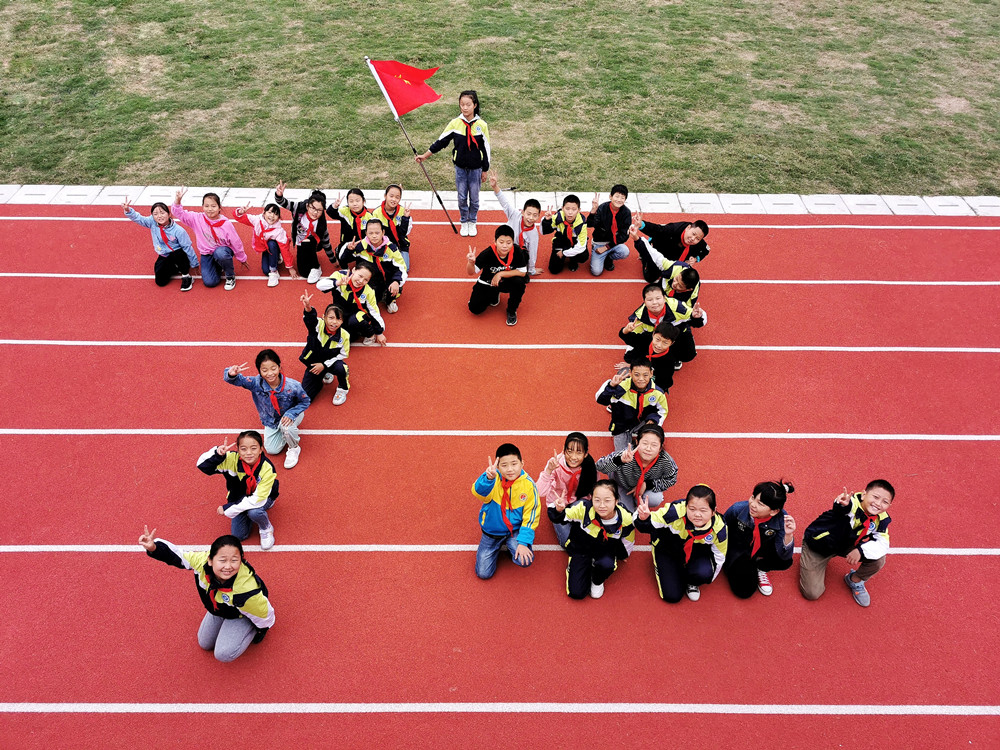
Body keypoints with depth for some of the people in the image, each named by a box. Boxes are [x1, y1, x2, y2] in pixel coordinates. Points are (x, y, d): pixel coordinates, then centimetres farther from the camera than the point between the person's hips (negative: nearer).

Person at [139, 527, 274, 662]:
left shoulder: (247, 591, -48)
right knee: (205, 644, 22)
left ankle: (253, 630, 12)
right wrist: (154, 548, -39)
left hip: (241, 616, -5)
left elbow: (264, 614, -29)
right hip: (218, 610, 6)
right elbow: (176, 555, -21)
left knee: (224, 654, -13)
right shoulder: (202, 560, -38)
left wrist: (263, 628, -8)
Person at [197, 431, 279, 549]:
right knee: (238, 535, -5)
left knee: (254, 512, -35)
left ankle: (266, 529, -1)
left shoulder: (267, 468, -33)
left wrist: (227, 508, -30)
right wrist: (217, 454, -42)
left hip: (263, 498, -3)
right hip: (240, 498, 3)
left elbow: (257, 499, -33)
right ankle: (246, 516, 26)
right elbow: (202, 465, -21)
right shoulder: (233, 459, -26)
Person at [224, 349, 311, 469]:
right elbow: (238, 380, -36)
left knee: (286, 427, -37)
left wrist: (291, 414, -33)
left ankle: (294, 448, -4)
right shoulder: (256, 383, -31)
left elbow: (305, 402, -18)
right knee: (272, 450, 2)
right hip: (271, 419, 3)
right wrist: (231, 374, -62)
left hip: (290, 414, -3)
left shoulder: (292, 386, -35)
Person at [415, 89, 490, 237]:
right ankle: (464, 222, 28)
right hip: (460, 168, 1)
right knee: (462, 198, 9)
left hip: (475, 168, -1)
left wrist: (485, 170, 1)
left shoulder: (481, 125, -10)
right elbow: (441, 141, 1)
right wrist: (425, 155, 1)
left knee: (474, 198, 10)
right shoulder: (455, 123, -7)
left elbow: (486, 148, -2)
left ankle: (472, 222, 30)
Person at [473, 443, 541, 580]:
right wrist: (488, 478, -60)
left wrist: (523, 542, -17)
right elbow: (479, 492, -39)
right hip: (491, 531, 0)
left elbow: (530, 516, -9)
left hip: (515, 530, 0)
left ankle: (510, 546, 11)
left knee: (525, 560, -24)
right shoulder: (494, 478, -18)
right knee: (483, 573, -1)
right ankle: (498, 547, 28)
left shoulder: (528, 484, -15)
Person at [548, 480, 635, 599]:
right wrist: (558, 510, -40)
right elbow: (559, 518, -16)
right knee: (576, 593, -13)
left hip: (606, 551, 1)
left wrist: (622, 555, 19)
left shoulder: (625, 519, -23)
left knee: (606, 565, -35)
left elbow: (628, 541, 1)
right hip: (581, 549, -1)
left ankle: (597, 582, 3)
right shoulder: (583, 509, -30)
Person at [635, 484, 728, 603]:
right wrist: (643, 519, -53)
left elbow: (719, 556, -5)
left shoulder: (719, 528, -25)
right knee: (672, 596, -9)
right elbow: (649, 524, -28)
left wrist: (708, 579, 5)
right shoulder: (675, 512, -36)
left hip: (697, 554, 2)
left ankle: (692, 583, 7)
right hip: (667, 551, -2)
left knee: (704, 573, -31)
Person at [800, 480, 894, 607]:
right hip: (817, 544, -5)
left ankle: (855, 580, 14)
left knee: (878, 559, -18)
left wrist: (861, 550, -35)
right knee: (812, 594, -8)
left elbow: (882, 543, -17)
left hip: (847, 546, 5)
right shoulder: (853, 503, -34)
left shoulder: (881, 519, -14)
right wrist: (842, 505, -82)